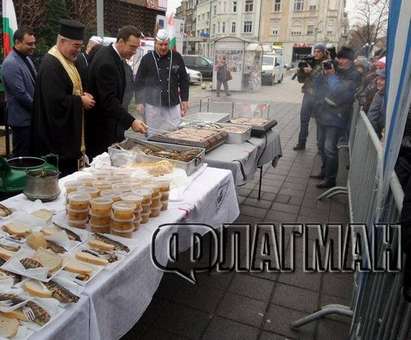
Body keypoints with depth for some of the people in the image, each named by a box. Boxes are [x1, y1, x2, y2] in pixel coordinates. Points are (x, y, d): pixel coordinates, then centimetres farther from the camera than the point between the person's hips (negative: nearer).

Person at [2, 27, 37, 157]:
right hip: (22, 119, -8)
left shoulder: (26, 58, 10)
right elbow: (21, 94, -21)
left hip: (31, 116, 8)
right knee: (22, 156, 1)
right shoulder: (11, 63, -17)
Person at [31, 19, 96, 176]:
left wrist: (82, 95, 4)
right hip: (59, 136, -10)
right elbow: (56, 100, -26)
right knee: (64, 177, -3)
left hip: (70, 133, 10)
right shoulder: (51, 64, -18)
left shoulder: (66, 60, 13)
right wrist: (81, 101, -14)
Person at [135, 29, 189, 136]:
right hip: (152, 105, -1)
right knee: (153, 134, 4)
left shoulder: (176, 57, 5)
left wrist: (184, 100, 7)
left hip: (173, 105, 2)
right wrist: (139, 102, -1)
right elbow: (139, 82, 4)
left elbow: (184, 80, 11)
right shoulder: (147, 59, 1)